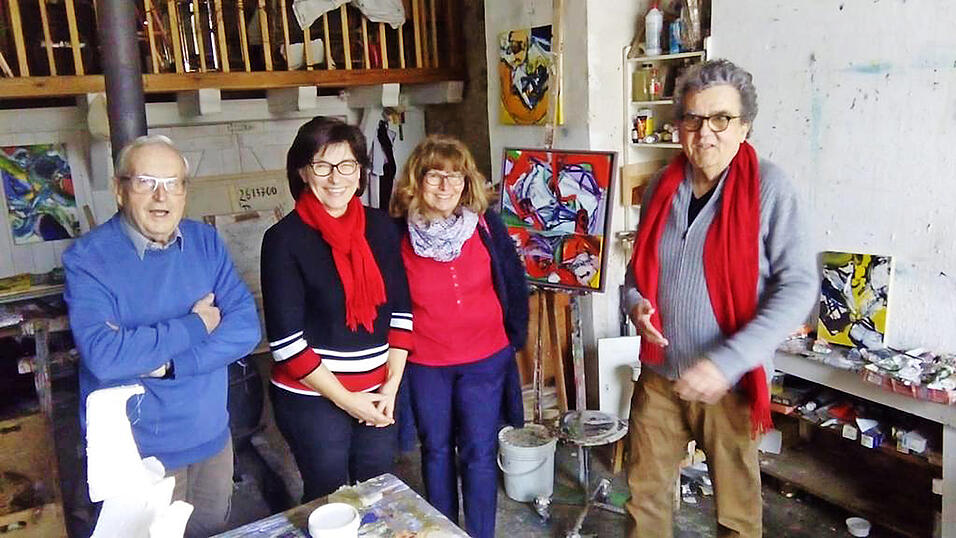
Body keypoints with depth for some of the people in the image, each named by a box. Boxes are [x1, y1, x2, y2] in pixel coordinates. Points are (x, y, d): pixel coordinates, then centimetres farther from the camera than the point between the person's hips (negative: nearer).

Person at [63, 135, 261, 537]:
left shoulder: (206, 242, -1)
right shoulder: (88, 258, -14)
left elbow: (246, 327, -10)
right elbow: (103, 355, -27)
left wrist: (168, 363, -21)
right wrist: (195, 326, -18)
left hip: (212, 438, 5)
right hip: (135, 452, -4)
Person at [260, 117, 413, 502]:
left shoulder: (380, 227, 2)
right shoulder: (284, 239, -11)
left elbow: (400, 311, 5)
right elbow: (286, 340, -13)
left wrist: (391, 386, -1)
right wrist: (345, 399, -11)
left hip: (377, 395, 4)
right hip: (312, 398, -4)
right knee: (329, 499, 12)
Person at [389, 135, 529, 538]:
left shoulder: (485, 224, -8)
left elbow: (512, 282, 2)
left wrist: (514, 336, 7)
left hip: (485, 359, 0)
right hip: (424, 363, 1)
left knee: (478, 455, 7)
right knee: (436, 451, 18)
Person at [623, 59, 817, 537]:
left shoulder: (768, 188, -12)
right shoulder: (662, 187, 3)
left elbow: (798, 287, -17)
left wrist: (726, 362, -26)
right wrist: (634, 300, -6)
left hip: (728, 383, -4)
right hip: (659, 374, 4)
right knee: (645, 493, 17)